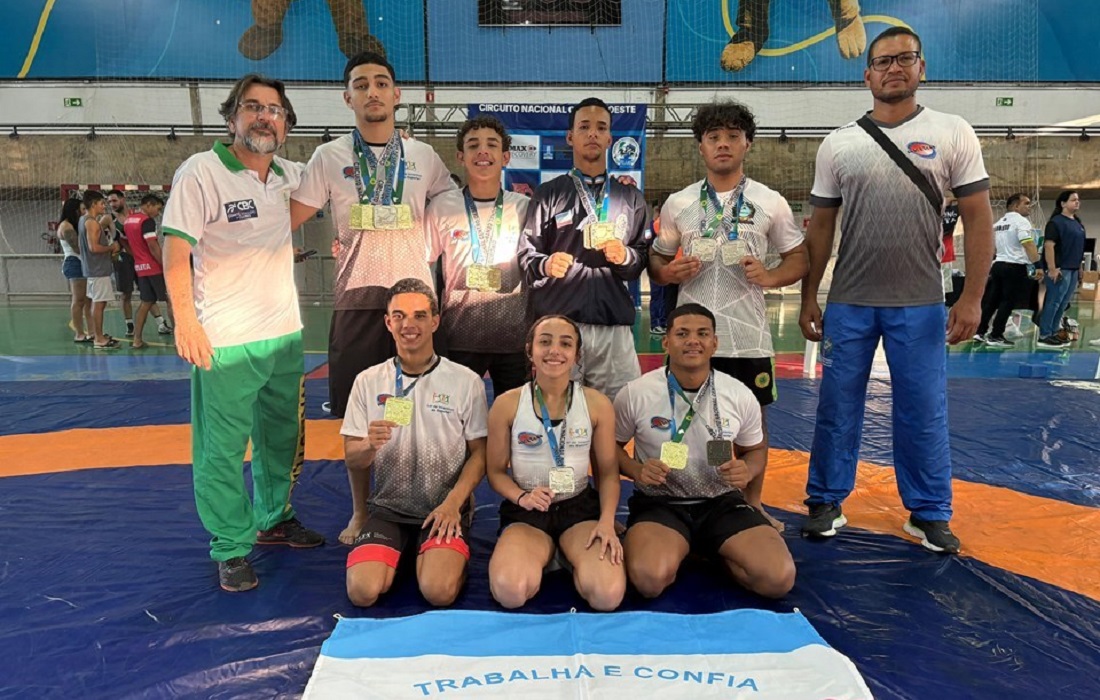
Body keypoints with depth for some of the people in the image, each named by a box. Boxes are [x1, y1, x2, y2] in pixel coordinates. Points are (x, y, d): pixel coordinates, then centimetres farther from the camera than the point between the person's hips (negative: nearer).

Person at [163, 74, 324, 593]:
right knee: (222, 450, 2)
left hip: (285, 334, 6)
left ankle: (274, 520, 37)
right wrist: (186, 321, -21)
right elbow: (175, 252, -12)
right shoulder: (201, 172, -10)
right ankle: (230, 550, 16)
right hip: (224, 341, -6)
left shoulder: (289, 175, 7)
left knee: (283, 438, 18)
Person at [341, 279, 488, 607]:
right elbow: (352, 460, 3)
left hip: (446, 508, -2)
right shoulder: (367, 381, 1)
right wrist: (370, 446, -21)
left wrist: (453, 503, -16)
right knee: (363, 591, -17)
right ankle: (401, 553, 14)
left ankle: (448, 555, 11)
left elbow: (478, 453, -1)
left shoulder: (466, 382, -5)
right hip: (388, 507, 2)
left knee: (439, 592, -23)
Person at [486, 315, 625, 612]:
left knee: (608, 594, -26)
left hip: (581, 505, 1)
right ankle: (544, 555, 3)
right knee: (510, 591, -30)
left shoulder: (597, 404, -2)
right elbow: (496, 471, 4)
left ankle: (575, 559, 7)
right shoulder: (507, 404, -4)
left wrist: (607, 520, -14)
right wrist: (521, 497, -17)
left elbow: (608, 471, 4)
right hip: (526, 509, 0)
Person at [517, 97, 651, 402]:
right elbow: (526, 253, 3)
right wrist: (546, 264, -17)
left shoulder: (631, 198, 17)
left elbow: (646, 255, 13)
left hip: (615, 325, 2)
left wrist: (626, 257, -7)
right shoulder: (548, 193, 10)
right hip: (557, 323, -2)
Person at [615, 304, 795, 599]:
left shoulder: (740, 396, -2)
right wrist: (636, 470, -15)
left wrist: (747, 470, -10)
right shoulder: (635, 394, -8)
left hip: (722, 502, 3)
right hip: (659, 502, -2)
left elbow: (756, 449, 14)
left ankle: (715, 553, 13)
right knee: (650, 577, -33)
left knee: (779, 577, -20)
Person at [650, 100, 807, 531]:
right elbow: (656, 259, 12)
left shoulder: (770, 203, 5)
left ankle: (753, 504, 27)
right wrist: (670, 272, -11)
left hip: (749, 335, 0)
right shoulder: (678, 203, 7)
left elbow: (798, 258, 9)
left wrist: (769, 277, -11)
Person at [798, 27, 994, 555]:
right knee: (837, 408, 7)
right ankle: (826, 503, 20)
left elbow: (978, 221, -1)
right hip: (848, 304, 1)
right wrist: (809, 298, 3)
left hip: (921, 304, -1)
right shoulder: (838, 144, 5)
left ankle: (929, 514, 21)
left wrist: (972, 297, -9)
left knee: (924, 413, 6)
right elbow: (820, 228, 7)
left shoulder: (953, 134, 1)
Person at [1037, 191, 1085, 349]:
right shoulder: (1056, 222, -10)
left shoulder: (1078, 223, 17)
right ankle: (1044, 337, -5)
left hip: (1073, 269, 9)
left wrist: (1079, 266, 17)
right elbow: (1049, 245, -17)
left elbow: (1079, 247, 23)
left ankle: (1054, 332, 18)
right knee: (1053, 302, -8)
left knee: (1063, 303, 11)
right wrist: (1052, 268, -22)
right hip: (1061, 269, -9)